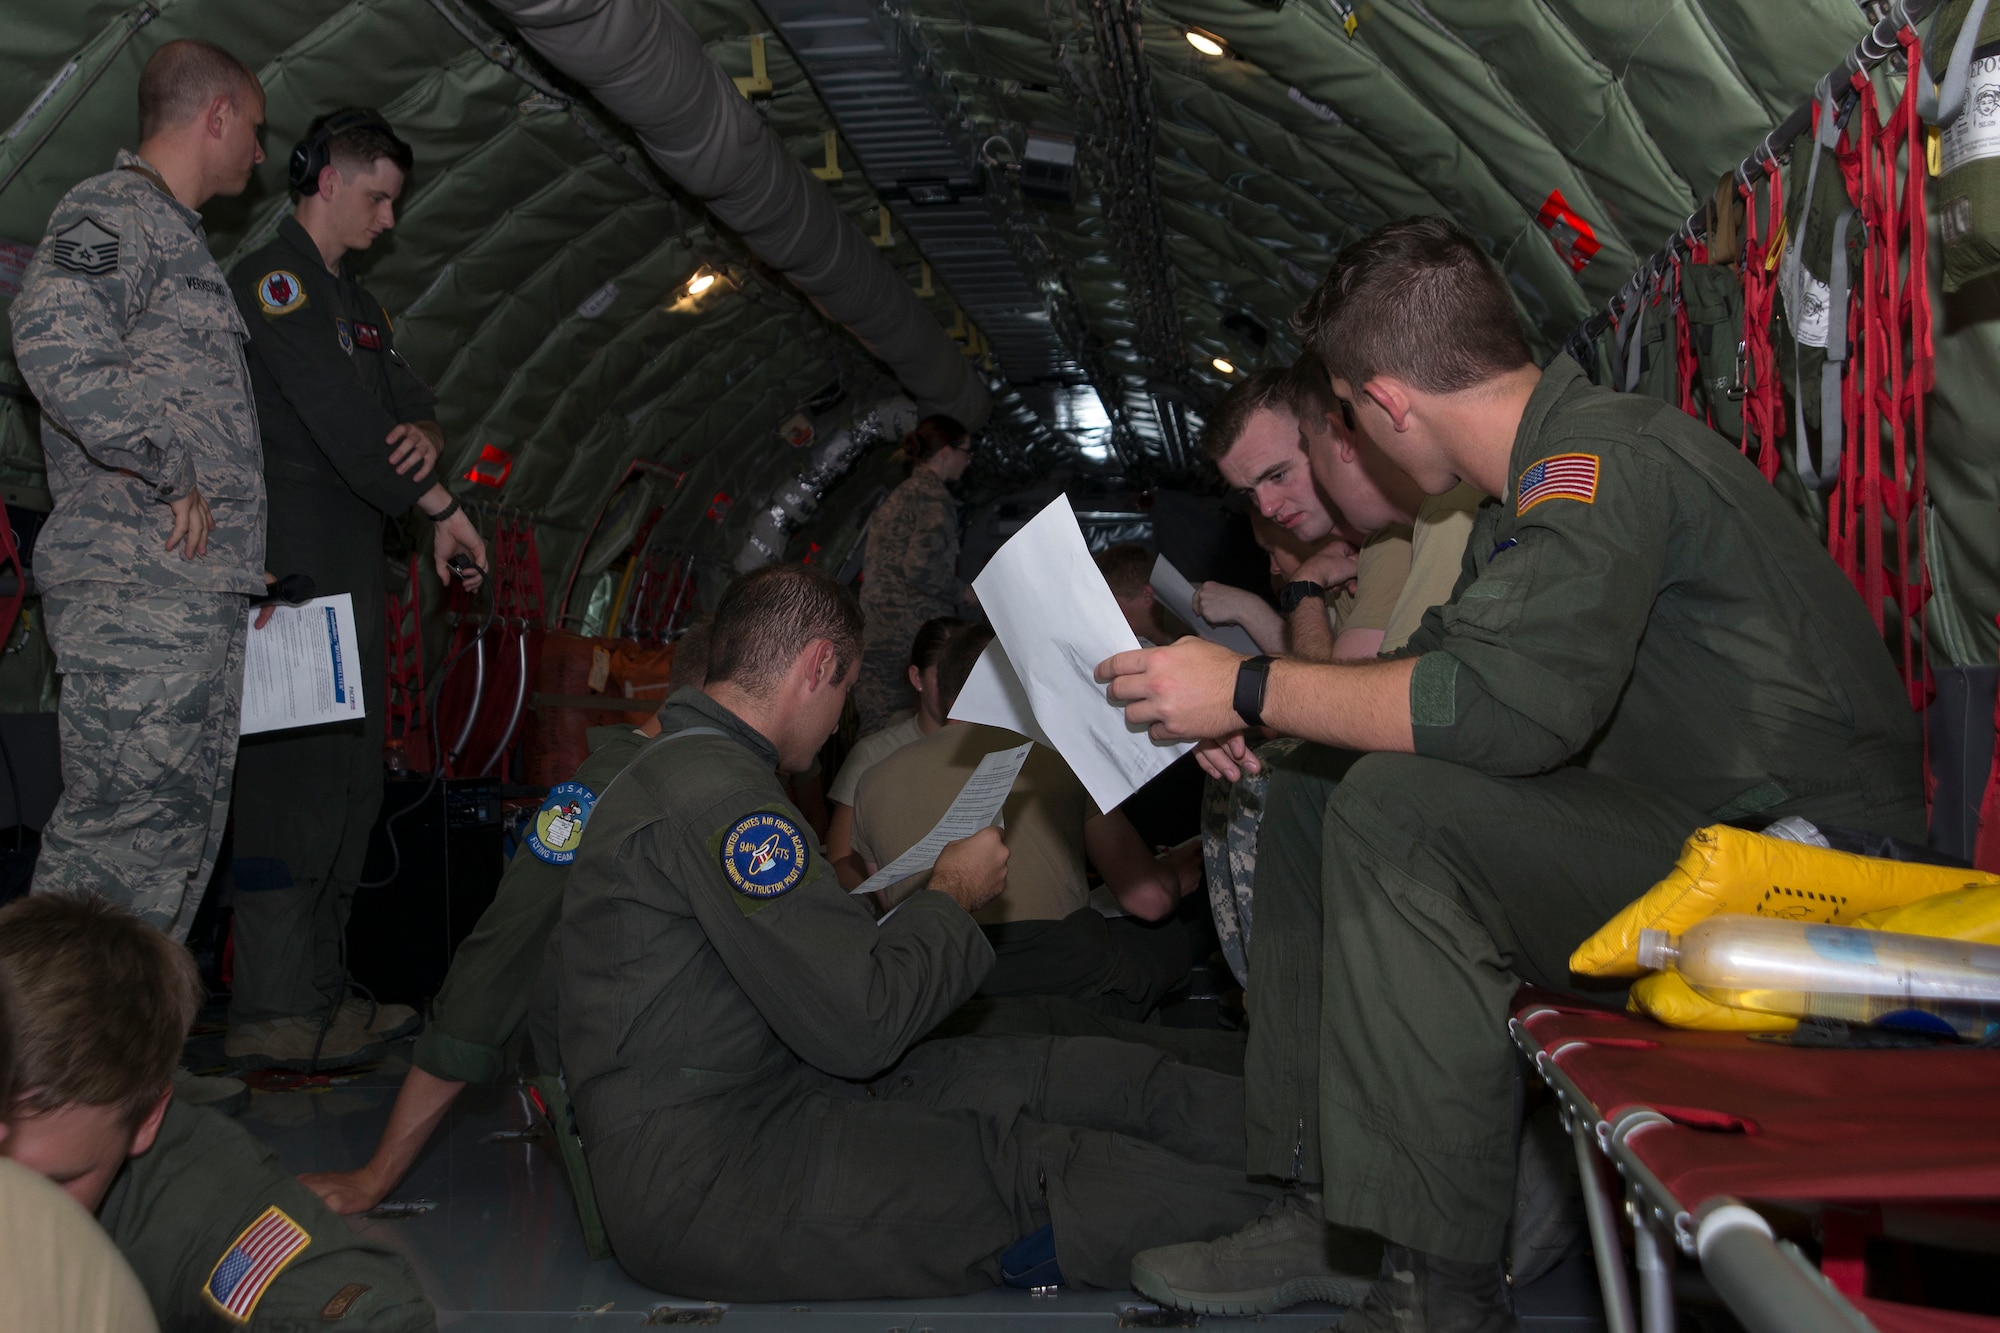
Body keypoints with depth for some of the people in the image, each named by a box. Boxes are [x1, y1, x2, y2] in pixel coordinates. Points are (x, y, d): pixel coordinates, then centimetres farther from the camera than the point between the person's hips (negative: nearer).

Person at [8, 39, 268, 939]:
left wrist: (244, 556, 23)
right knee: (122, 833, -12)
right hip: (137, 594, -10)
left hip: (201, 593, 10)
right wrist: (172, 473, -18)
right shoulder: (111, 213, -5)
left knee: (184, 838, 10)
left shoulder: (179, 239, 26)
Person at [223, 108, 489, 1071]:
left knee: (349, 775, 9)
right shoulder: (272, 279, -5)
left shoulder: (354, 302, 25)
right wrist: (440, 506, -12)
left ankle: (315, 991, 14)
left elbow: (409, 400, 20)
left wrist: (425, 432, -5)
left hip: (351, 562, 10)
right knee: (296, 769, -13)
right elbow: (336, 415, -16)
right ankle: (272, 1015, -11)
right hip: (290, 556, -10)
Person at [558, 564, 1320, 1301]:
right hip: (696, 1180, -10)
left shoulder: (688, 765, 16)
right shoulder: (715, 792, -19)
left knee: (1093, 1075, 1)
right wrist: (953, 897, -5)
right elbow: (858, 1026, -20)